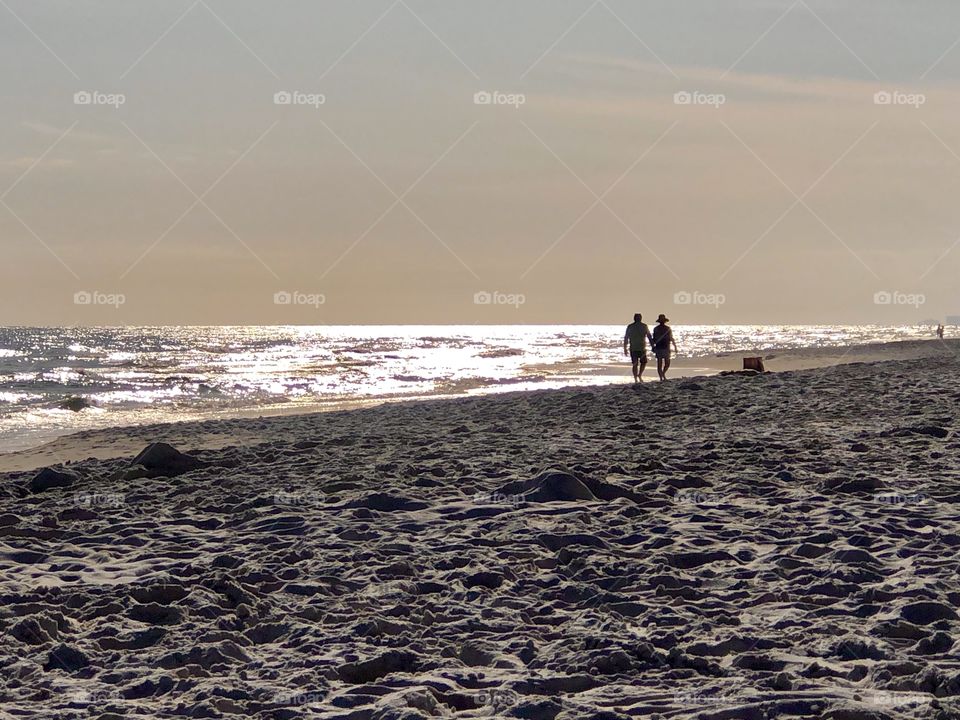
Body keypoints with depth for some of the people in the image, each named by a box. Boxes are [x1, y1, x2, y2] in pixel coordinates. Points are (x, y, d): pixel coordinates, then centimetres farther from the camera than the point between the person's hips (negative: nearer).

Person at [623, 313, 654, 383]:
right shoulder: (644, 326, 0)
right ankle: (640, 375, -1)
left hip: (633, 349, 2)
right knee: (643, 362, 16)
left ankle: (636, 379, 2)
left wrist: (625, 349, 9)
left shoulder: (630, 327, 3)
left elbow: (626, 338, 4)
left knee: (635, 364, 6)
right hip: (642, 348, -1)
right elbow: (649, 337, -1)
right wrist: (652, 346, 4)